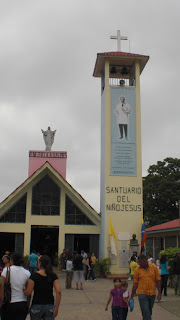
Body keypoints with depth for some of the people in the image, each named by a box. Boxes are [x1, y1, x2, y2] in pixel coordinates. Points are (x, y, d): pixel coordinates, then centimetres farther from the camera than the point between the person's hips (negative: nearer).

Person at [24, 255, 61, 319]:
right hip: (50, 306, 2)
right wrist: (56, 309, -6)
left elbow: (28, 293, -11)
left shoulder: (34, 275, -9)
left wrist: (23, 289, 11)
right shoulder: (53, 276, -1)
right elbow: (58, 292, -10)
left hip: (36, 306, -2)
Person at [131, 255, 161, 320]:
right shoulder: (137, 270, -5)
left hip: (152, 294, 2)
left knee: (149, 312, 15)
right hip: (142, 294, -2)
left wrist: (159, 293, -2)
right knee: (146, 312, -9)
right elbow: (135, 284, 0)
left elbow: (158, 280, 3)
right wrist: (132, 297, 1)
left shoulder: (154, 267, -2)